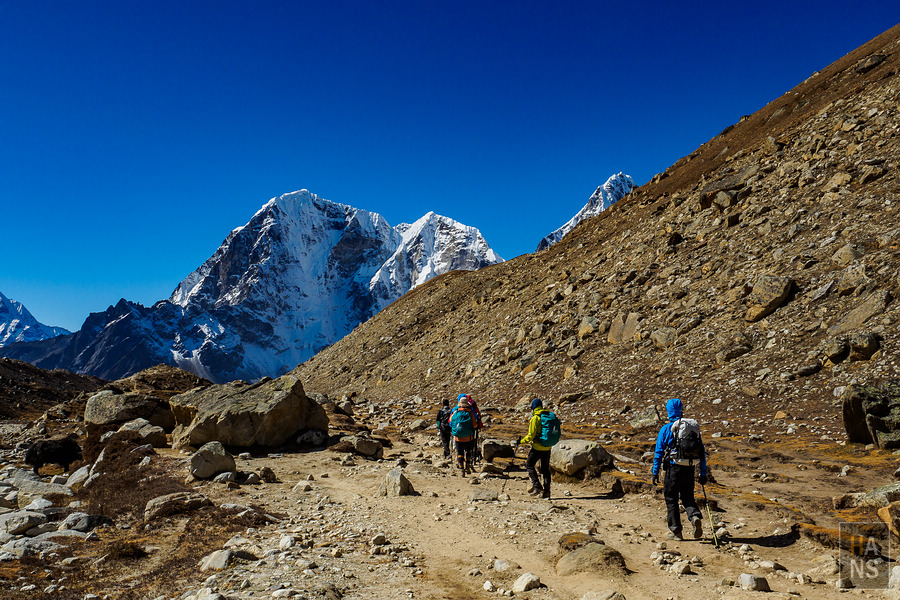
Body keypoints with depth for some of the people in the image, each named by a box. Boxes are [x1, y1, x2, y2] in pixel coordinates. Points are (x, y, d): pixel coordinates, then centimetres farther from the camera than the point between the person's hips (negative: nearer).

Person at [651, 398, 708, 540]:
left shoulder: (666, 429, -5)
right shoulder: (694, 427, 7)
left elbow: (658, 452, -5)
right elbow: (702, 451, 9)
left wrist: (655, 472, 1)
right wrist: (703, 473, 14)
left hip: (673, 467, -4)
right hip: (689, 469, 4)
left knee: (671, 499, 9)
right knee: (688, 497, 16)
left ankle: (675, 531, 12)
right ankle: (695, 517, -12)